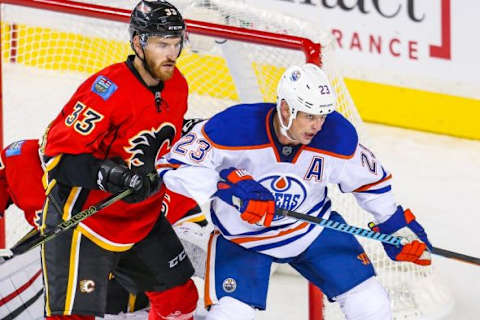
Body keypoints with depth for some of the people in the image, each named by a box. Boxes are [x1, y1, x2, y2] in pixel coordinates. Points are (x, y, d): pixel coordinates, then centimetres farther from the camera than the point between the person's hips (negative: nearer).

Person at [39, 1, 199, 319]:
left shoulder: (177, 86, 2)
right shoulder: (107, 89, -24)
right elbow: (59, 153, -24)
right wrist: (108, 174, -35)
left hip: (142, 219, 8)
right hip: (83, 217, -8)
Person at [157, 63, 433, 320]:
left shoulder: (338, 136, -20)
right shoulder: (235, 128, -31)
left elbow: (369, 180, 0)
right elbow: (174, 167, -30)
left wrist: (397, 224, 5)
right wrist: (228, 185, -41)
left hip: (313, 225, 3)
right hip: (242, 233, -3)